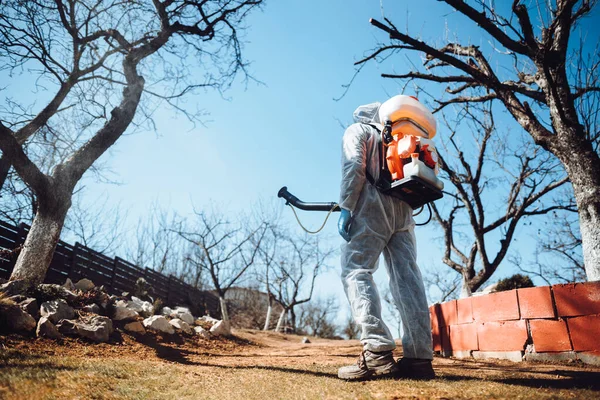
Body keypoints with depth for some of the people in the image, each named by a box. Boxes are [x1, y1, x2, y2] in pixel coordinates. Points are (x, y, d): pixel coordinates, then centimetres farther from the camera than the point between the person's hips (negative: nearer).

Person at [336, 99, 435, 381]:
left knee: (355, 271, -11)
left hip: (372, 206, -6)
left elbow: (354, 167, -6)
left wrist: (345, 208, -11)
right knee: (407, 276, -2)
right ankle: (419, 357, -8)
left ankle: (377, 351, -25)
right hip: (403, 209, 7)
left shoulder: (356, 130, 13)